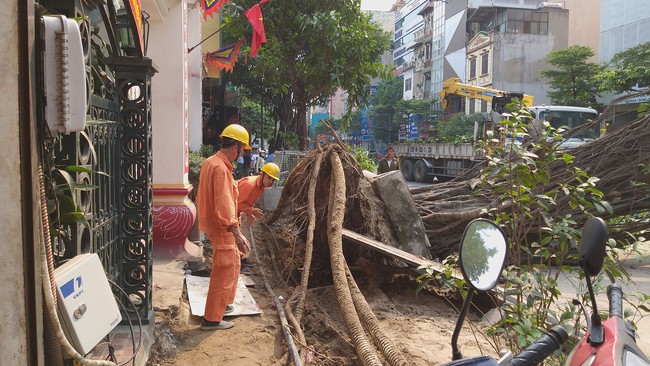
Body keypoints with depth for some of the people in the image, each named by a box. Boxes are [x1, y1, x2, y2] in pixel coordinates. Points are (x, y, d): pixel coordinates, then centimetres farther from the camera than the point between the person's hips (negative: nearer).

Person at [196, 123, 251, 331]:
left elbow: (202, 196, 19)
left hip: (213, 224, 10)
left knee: (234, 264, 24)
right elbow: (224, 205, -31)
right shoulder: (221, 168, -23)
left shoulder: (210, 162, 8)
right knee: (223, 272, 0)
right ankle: (212, 319, 10)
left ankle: (224, 303, 37)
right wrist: (238, 234, -34)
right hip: (222, 228, -10)